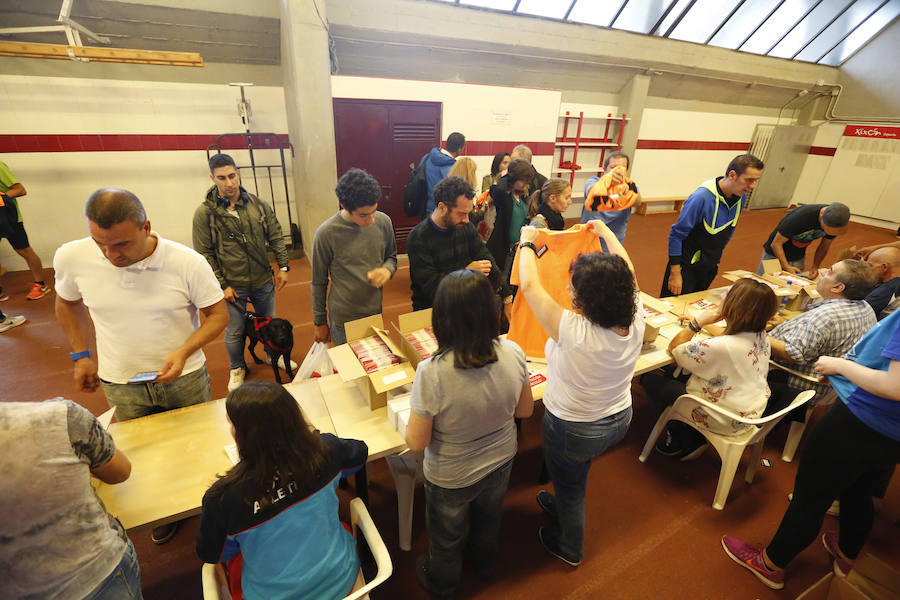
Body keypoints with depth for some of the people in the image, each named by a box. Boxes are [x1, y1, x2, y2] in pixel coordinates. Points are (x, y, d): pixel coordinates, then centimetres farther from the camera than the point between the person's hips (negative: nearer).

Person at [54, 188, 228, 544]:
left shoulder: (188, 263, -22)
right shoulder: (71, 257, -13)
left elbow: (218, 315, -11)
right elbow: (67, 302, 9)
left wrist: (185, 352, -24)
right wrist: (81, 354, 6)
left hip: (184, 378, -2)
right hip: (120, 385, 2)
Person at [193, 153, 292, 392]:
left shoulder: (257, 204, -2)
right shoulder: (204, 213, -10)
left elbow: (276, 236, 4)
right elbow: (204, 254, -8)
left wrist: (283, 266, -1)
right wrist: (221, 285, -11)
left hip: (263, 280, 3)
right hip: (232, 285, -2)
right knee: (234, 331, 13)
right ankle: (237, 368, 37)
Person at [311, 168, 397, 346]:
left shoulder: (383, 222, -7)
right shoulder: (326, 233, -16)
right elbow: (319, 282, -5)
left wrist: (387, 269, -15)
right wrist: (320, 322, 5)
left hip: (376, 313, 4)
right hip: (343, 320, -3)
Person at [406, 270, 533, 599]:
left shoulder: (431, 373, -38)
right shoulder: (513, 353, -25)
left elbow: (416, 443, -24)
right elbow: (524, 410, -8)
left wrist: (416, 414, -6)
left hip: (451, 478, -3)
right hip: (500, 462, 4)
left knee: (447, 536, 29)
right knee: (489, 516, 36)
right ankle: (484, 560, 67)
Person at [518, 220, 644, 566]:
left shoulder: (574, 331, -38)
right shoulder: (635, 321, -21)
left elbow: (529, 285, -28)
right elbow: (627, 273, -2)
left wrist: (528, 242, -11)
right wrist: (605, 232, 12)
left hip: (573, 431, -5)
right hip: (619, 421, 6)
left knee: (569, 487, 24)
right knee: (574, 477, 34)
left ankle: (569, 549, 52)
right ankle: (564, 507, 63)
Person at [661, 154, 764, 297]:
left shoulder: (741, 197, -2)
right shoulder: (702, 197, -25)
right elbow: (677, 235, -21)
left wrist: (715, 259, 20)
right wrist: (675, 273, -19)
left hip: (710, 269, 7)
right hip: (687, 267, -7)